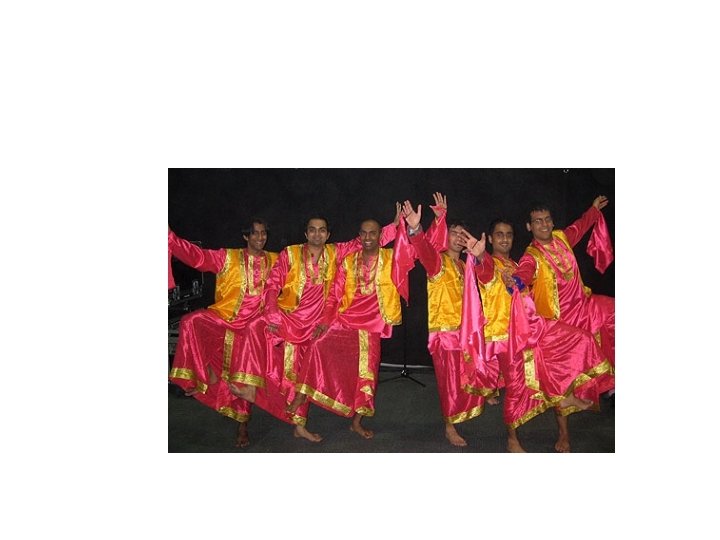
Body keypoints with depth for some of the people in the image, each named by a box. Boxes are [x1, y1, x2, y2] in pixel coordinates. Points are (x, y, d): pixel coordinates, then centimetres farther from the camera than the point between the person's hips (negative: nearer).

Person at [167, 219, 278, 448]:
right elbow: (196, 256, -10)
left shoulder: (275, 260, 7)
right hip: (226, 317, 0)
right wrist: (169, 236, -20)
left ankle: (242, 425, 24)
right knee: (192, 322, -29)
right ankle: (208, 373, -13)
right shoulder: (228, 257, 0)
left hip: (254, 324, 1)